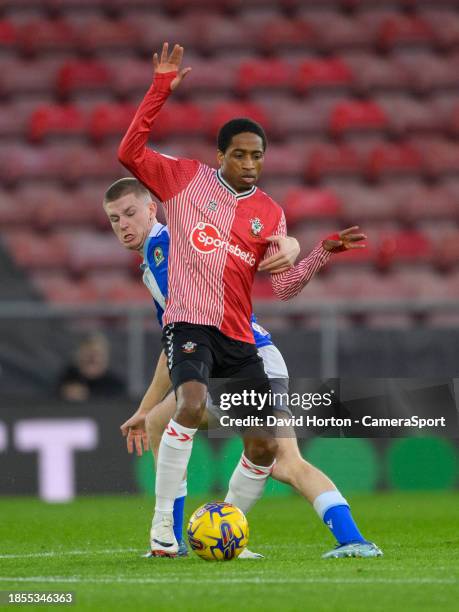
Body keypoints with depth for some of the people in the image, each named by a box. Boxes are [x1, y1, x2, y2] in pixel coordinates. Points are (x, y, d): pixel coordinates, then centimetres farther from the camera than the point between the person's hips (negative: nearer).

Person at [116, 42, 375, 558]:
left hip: (238, 336, 5)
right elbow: (129, 153, -9)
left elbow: (282, 286, 7)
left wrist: (324, 253, -6)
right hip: (189, 323, -5)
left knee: (264, 447, 0)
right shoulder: (186, 178, 3)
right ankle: (162, 528, -26)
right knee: (192, 404, -33)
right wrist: (160, 91, -14)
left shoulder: (269, 214, 11)